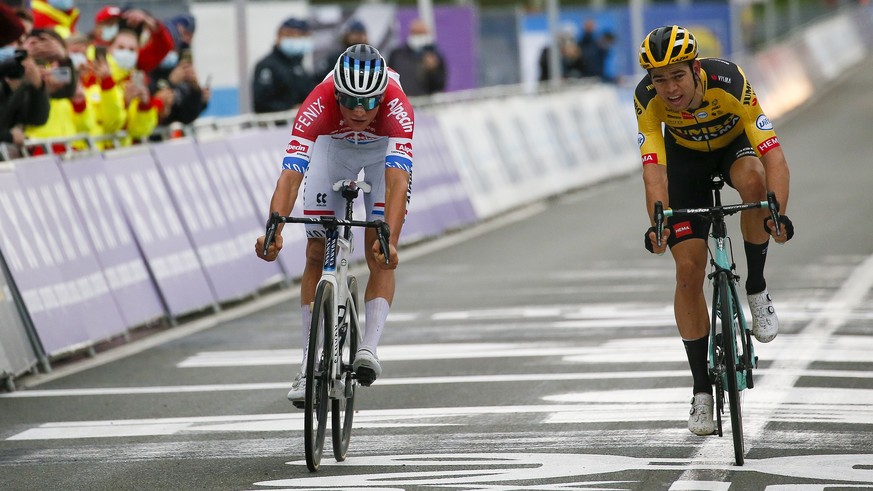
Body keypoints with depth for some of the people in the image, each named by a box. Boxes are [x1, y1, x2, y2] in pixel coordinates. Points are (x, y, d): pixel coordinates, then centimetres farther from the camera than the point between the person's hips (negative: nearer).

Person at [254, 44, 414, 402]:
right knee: (317, 253, -3)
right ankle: (310, 365, 2)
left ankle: (369, 346, -18)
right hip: (333, 146, 1)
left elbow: (397, 182, -50)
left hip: (385, 147, -1)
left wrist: (390, 240, -64)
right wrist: (273, 233, -61)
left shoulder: (396, 107, -42)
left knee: (378, 255, -16)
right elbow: (290, 176, -47)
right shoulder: (318, 105, -41)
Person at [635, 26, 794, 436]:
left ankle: (757, 290, -16)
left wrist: (778, 214, -55)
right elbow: (654, 168, -35)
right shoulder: (647, 99, -30)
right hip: (686, 157, 2)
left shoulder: (728, 82, -37)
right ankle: (702, 391, 1)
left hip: (736, 145, -2)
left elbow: (774, 156, -40)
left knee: (753, 181, -39)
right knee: (688, 270, -9)